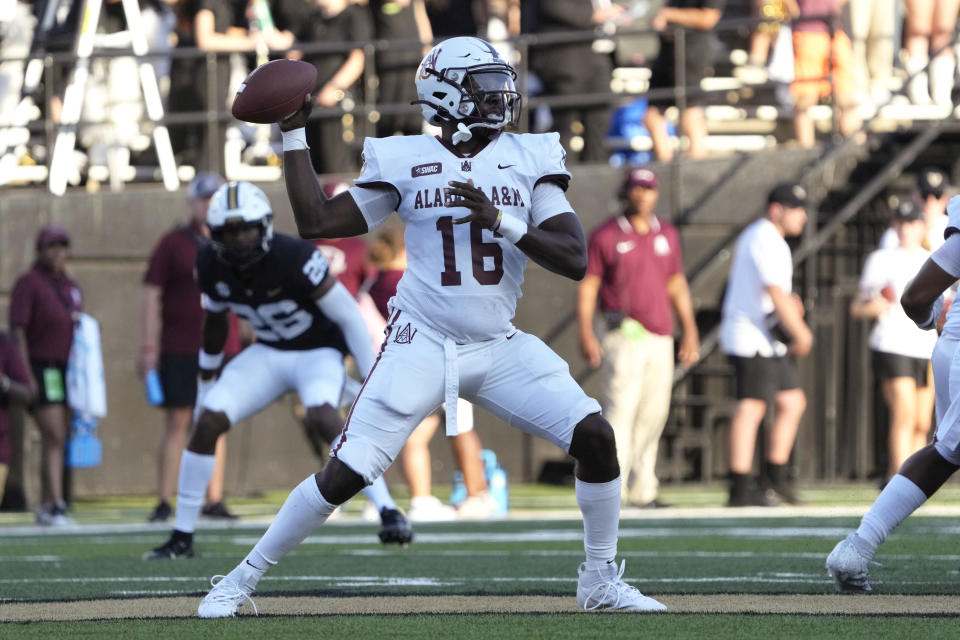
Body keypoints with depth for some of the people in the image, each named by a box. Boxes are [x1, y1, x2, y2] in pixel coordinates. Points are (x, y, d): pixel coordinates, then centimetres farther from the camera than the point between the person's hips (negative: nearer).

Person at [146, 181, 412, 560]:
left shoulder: (295, 259, -30)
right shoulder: (212, 266, -12)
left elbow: (348, 318, -21)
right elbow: (215, 321, 10)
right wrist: (206, 378, 18)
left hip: (318, 352, -5)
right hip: (268, 354, 5)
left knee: (322, 416, -34)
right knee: (209, 422, -10)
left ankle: (389, 513, -30)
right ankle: (182, 538, 1)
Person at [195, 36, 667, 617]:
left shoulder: (528, 160, 2)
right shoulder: (406, 162, -1)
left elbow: (575, 260, -4)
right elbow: (316, 222, 4)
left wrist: (503, 221, -18)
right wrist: (294, 133, 2)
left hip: (501, 349, 2)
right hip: (422, 346, -2)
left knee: (595, 436, -13)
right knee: (345, 474, -10)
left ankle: (602, 582, 6)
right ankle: (242, 580, 6)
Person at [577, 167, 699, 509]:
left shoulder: (666, 234, 13)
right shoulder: (606, 236, -3)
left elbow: (677, 285, 18)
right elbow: (587, 287, -4)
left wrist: (690, 331, 13)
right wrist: (586, 334, -15)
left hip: (660, 338, 6)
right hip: (624, 336, -6)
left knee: (653, 415, 9)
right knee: (620, 407, -17)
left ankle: (642, 490, 18)